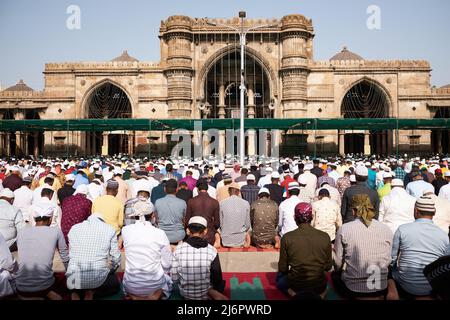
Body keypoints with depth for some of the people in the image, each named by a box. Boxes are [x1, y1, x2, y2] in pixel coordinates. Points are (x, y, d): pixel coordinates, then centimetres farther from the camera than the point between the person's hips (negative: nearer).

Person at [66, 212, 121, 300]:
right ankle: (92, 292, 3)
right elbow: (115, 258, 5)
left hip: (74, 278, 3)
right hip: (98, 277, -2)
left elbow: (71, 255, 17)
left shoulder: (74, 228, 11)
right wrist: (111, 271, 25)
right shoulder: (110, 229, 3)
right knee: (116, 285, 29)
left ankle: (76, 293, 6)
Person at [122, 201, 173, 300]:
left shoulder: (125, 230, -7)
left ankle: (133, 296, 11)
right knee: (168, 279, 33)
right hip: (154, 285, -1)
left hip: (131, 286, 2)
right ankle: (155, 296, 9)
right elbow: (167, 264, -7)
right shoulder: (160, 233, -13)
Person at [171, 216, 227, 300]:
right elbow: (217, 279, -13)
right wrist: (217, 293, 7)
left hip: (185, 294, 2)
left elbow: (174, 279, -12)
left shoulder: (178, 250, -18)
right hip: (205, 296, -1)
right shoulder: (212, 251, -20)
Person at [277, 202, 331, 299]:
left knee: (279, 276, 31)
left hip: (295, 285, -3)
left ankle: (294, 293, 4)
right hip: (319, 286, 3)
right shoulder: (325, 237, -12)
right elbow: (328, 266, -1)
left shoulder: (287, 237, -16)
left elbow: (282, 268, -7)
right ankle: (319, 293, 11)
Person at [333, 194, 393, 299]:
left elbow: (338, 262, -3)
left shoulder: (344, 229, -11)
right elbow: (388, 260, 5)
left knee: (334, 275, 27)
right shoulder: (386, 230, -6)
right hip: (381, 288, 2)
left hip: (352, 288, -2)